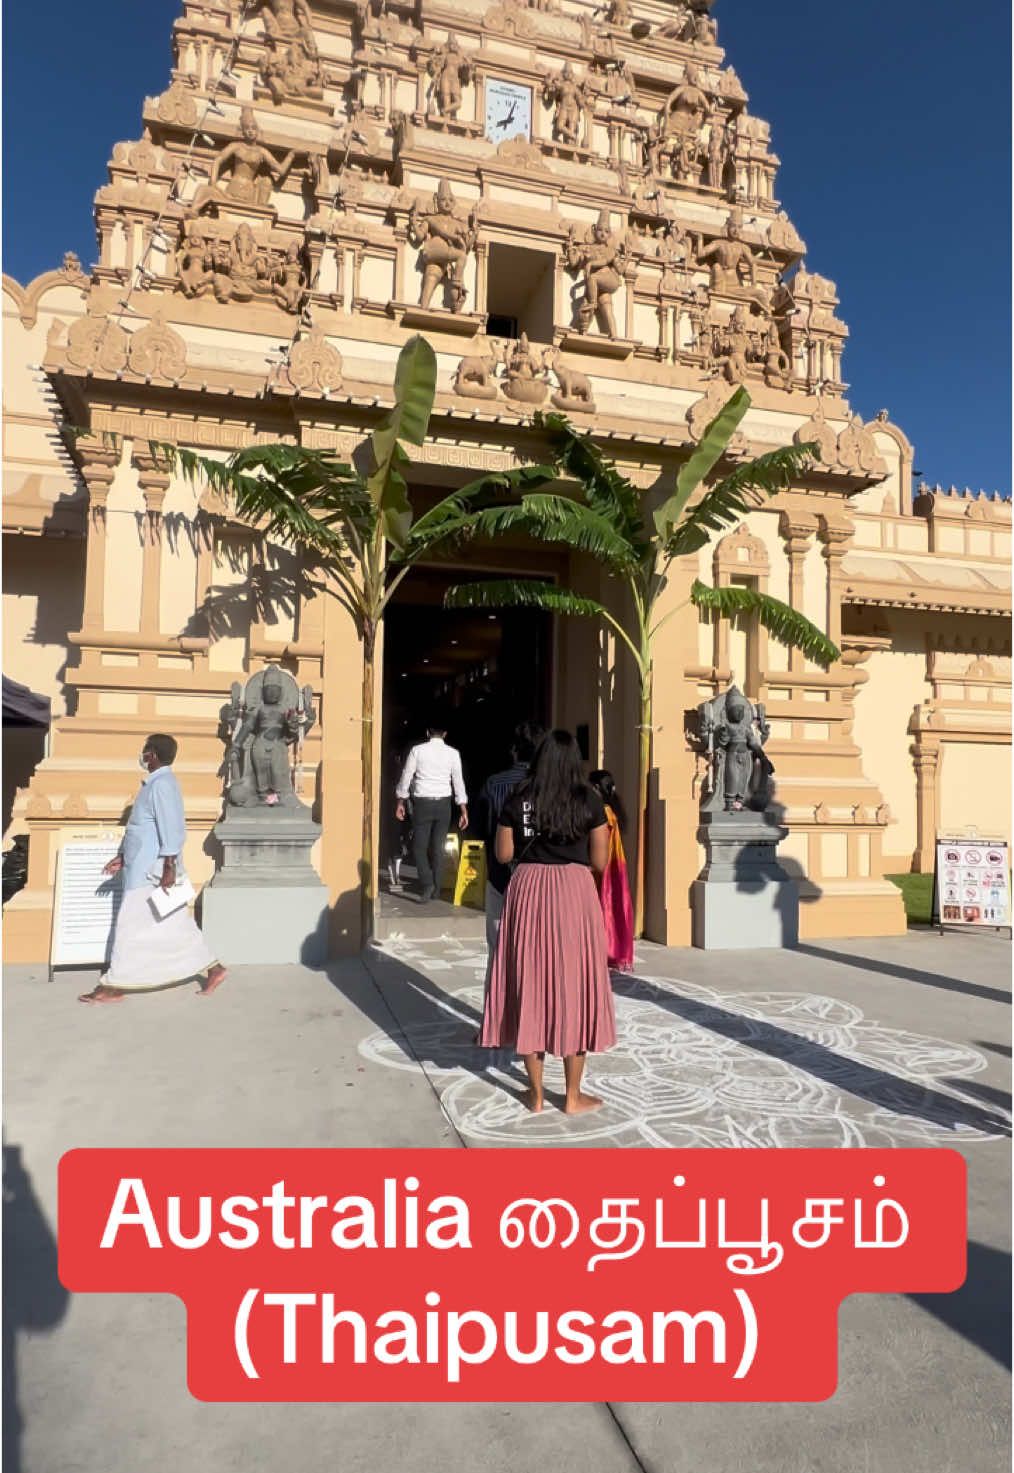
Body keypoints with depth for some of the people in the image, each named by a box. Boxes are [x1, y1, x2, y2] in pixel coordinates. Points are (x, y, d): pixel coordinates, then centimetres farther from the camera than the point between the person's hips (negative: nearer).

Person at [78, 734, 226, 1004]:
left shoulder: (162, 784, -17)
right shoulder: (155, 783, 14)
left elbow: (172, 829, -23)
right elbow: (140, 828, 21)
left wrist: (169, 867, -25)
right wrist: (122, 857, 22)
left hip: (151, 872, -10)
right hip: (144, 868, 10)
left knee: (130, 927, -1)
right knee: (176, 925, 12)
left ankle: (114, 987, 10)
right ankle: (213, 969, 17)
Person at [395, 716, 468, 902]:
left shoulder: (417, 751, -4)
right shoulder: (453, 753, 0)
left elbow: (406, 777, 0)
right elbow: (458, 782, 0)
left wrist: (400, 802, 12)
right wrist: (463, 810, 5)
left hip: (422, 803, -2)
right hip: (443, 803, 2)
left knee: (419, 846, 5)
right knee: (438, 846, 11)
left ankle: (427, 883, -12)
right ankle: (435, 888, 17)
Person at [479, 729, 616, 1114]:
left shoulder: (518, 800, 0)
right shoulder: (589, 801, -3)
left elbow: (504, 855, 4)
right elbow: (599, 862, -1)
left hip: (528, 891, 1)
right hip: (574, 893, -1)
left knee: (530, 986, 10)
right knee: (573, 987, 8)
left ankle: (535, 1093, 18)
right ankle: (573, 1096, 16)